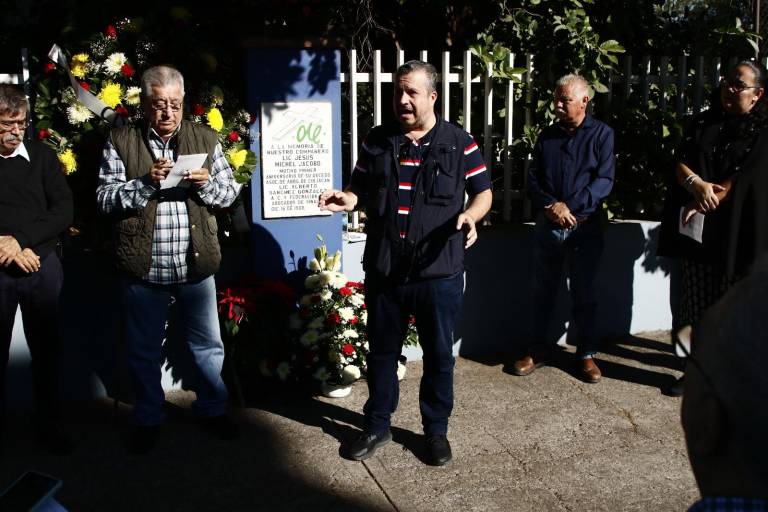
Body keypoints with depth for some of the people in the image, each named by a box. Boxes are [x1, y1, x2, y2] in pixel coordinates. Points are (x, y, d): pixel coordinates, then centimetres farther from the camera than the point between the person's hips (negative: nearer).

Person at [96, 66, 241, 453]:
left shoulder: (204, 139, 4)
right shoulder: (120, 142, 0)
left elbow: (229, 192, 6)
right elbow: (106, 198, -5)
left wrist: (207, 183, -15)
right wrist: (145, 183, -21)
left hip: (196, 266, 1)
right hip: (142, 268, -1)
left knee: (208, 345, 13)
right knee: (144, 351, 14)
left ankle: (213, 409, 34)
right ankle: (148, 419, 32)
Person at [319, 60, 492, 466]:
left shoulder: (458, 143, -2)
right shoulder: (377, 142, 6)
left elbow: (483, 192, 2)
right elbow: (361, 189, 13)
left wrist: (470, 214, -18)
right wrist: (347, 200, -9)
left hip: (438, 271, -2)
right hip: (383, 269, 3)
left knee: (439, 355, 10)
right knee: (382, 351, 15)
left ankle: (436, 429, 28)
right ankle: (377, 425, 32)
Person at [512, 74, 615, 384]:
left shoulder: (601, 134, -1)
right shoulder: (547, 135, 10)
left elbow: (604, 180, -9)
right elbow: (533, 178, 5)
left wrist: (570, 207, -18)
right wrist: (550, 206, -13)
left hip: (585, 227, -3)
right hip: (548, 226, 3)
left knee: (584, 294, 6)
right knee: (543, 291, 10)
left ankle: (586, 354, 19)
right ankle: (538, 349, 22)